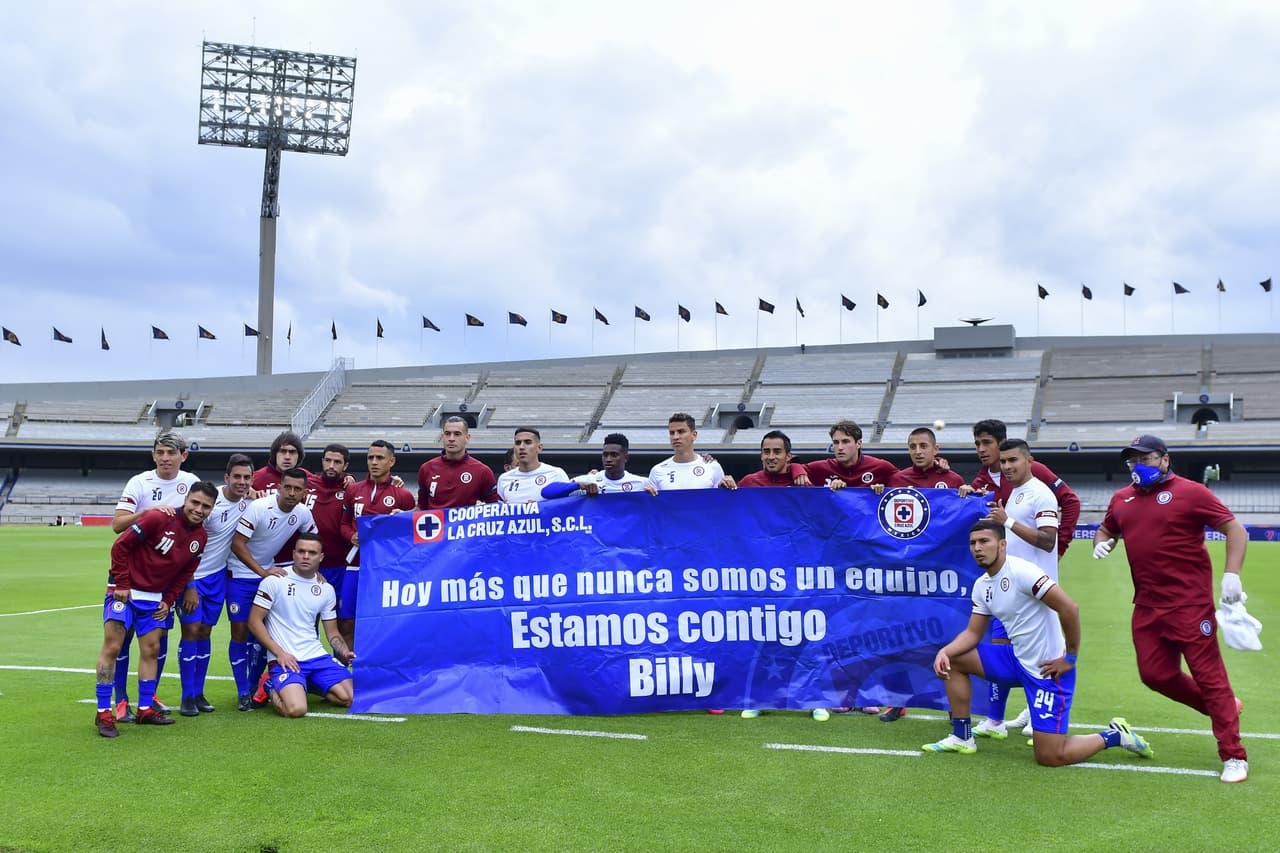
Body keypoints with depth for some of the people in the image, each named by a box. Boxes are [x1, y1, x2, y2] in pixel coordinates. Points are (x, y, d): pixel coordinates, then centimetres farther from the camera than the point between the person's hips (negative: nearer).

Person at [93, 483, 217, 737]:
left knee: (151, 650, 8)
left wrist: (168, 601, 5)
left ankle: (145, 710, 18)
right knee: (112, 647, -7)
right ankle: (103, 713, 1)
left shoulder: (200, 537, 1)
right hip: (125, 591, -6)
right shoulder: (158, 519, -20)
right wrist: (121, 584, -15)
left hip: (156, 598, 6)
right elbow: (121, 545, -16)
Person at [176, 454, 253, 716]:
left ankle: (198, 693, 17)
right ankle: (187, 697, 3)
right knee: (191, 630, -6)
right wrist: (189, 587, -16)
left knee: (205, 632, 9)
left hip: (218, 575, 5)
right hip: (193, 575, -5)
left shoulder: (248, 501, -4)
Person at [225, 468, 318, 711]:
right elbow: (237, 544, -24)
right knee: (240, 631, -4)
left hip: (270, 573, 5)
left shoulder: (303, 514, -7)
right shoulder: (259, 507, -23)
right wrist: (262, 572, -29)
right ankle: (242, 692, 7)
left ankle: (253, 686, 21)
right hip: (241, 573, -5)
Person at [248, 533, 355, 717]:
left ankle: (304, 685, 18)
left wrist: (345, 653, -5)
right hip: (284, 660, -5)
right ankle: (271, 687, 8)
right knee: (296, 709, -28)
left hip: (317, 656, 5)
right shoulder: (274, 580, -4)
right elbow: (254, 621, -5)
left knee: (350, 698, -8)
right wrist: (279, 653, -13)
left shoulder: (326, 589, 11)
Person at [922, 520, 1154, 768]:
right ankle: (962, 738, 11)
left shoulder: (1020, 571, -20)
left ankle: (1115, 735, 14)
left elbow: (1069, 608, -24)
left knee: (1050, 757, -10)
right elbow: (973, 633, 9)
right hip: (1017, 659, 8)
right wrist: (944, 651, -10)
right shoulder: (981, 585, 7)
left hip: (1048, 669, -8)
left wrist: (1070, 658, -16)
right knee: (953, 659, 2)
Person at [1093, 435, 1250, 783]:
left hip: (1191, 604, -6)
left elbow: (1235, 529, -6)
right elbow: (1106, 529, 27)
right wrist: (1101, 543, 3)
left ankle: (1234, 757, 7)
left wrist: (1231, 574, -18)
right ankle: (1222, 708, 30)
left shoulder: (1190, 492, -6)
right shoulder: (1121, 499, 11)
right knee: (1156, 675, 8)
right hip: (1147, 607, 6)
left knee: (1209, 676, -3)